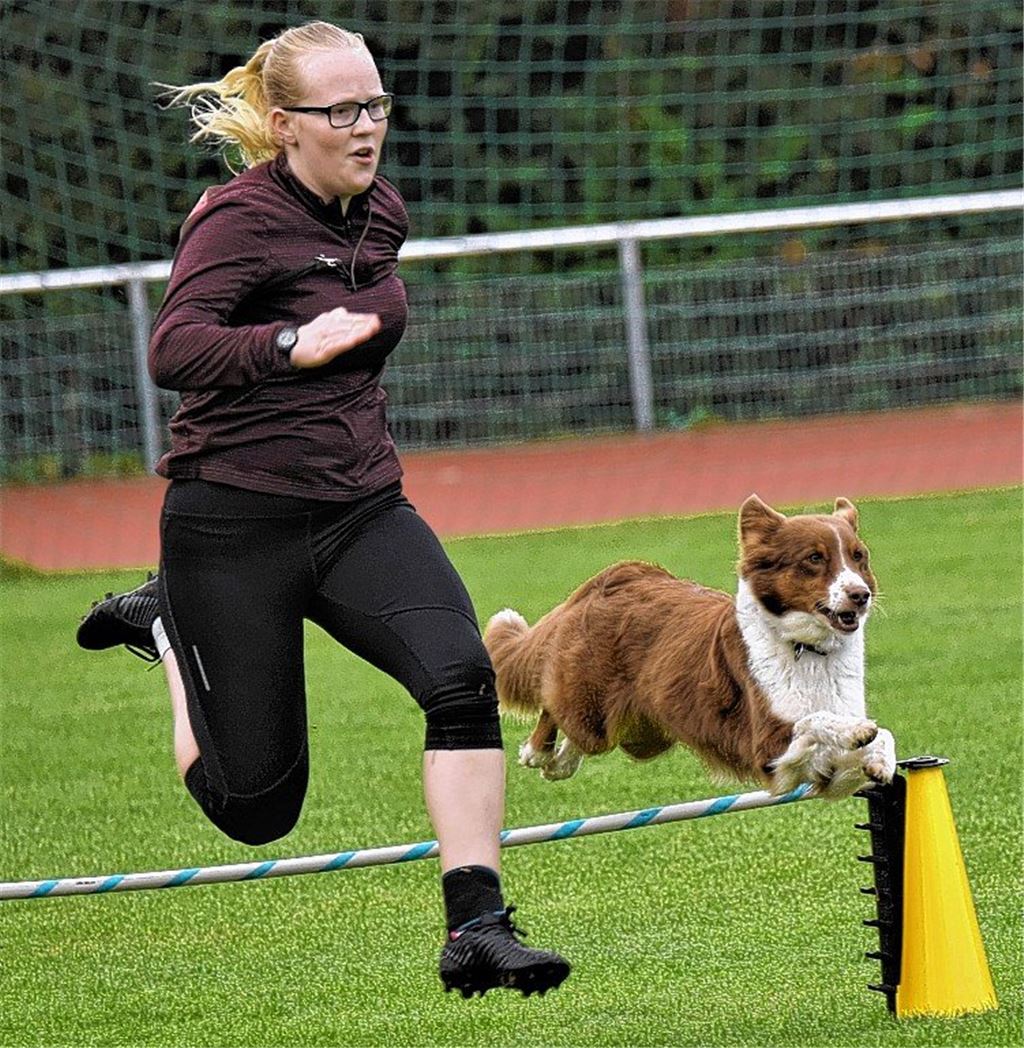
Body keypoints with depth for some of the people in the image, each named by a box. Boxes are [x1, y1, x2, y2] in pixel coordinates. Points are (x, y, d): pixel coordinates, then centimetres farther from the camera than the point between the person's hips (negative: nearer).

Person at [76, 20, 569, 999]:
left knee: (462, 676, -23)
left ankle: (476, 932, -21)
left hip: (361, 512, 5)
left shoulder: (381, 210, 7)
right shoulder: (238, 218, -15)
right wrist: (291, 345, -47)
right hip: (235, 524, -5)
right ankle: (167, 625, 30)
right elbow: (172, 349, -32)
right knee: (256, 806, 3)